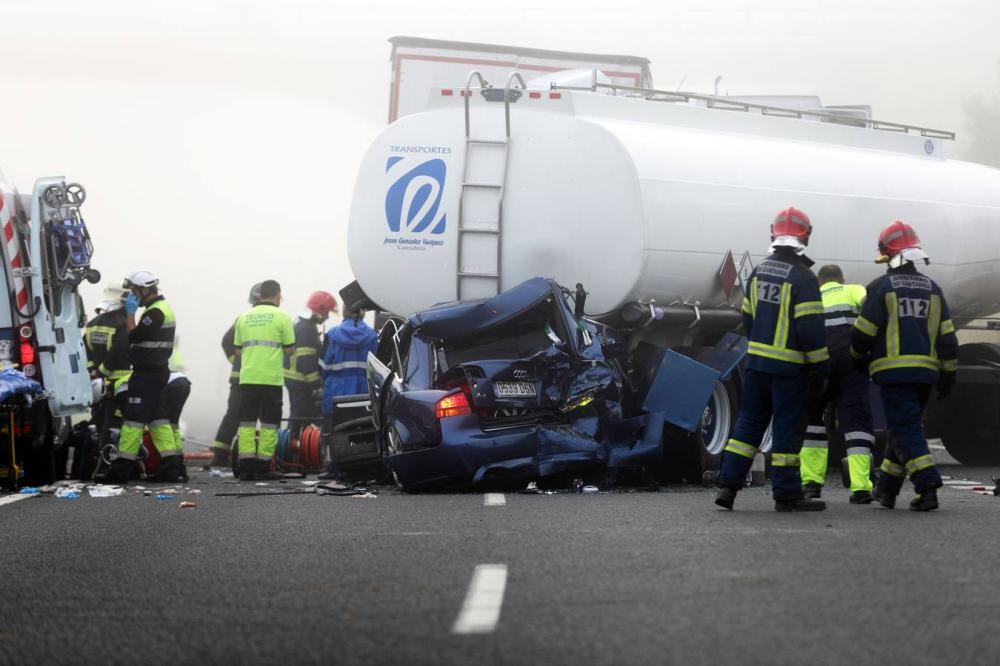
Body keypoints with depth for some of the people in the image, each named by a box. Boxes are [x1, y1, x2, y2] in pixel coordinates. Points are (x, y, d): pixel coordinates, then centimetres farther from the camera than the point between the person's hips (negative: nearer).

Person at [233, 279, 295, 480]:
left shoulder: (244, 317, 10)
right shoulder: (282, 317, -2)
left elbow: (238, 350, 14)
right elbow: (289, 350, -1)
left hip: (247, 378, 4)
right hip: (271, 378, -4)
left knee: (247, 421, 6)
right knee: (269, 423, 1)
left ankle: (246, 465, 0)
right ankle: (263, 466, -2)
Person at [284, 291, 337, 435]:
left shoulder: (301, 323, 17)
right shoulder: (306, 329, -18)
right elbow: (306, 361, -22)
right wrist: (317, 385, -20)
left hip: (293, 378, 10)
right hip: (300, 381, -10)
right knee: (301, 417, -7)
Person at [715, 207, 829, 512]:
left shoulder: (759, 272, 8)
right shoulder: (803, 277, -14)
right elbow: (810, 326, -17)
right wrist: (820, 362, -7)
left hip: (756, 359, 6)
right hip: (789, 366, -6)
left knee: (750, 421, 12)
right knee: (787, 428, 0)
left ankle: (728, 485, 6)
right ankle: (786, 494, 4)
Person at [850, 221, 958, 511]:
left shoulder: (882, 287, -6)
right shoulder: (932, 289, 9)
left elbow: (863, 333, -5)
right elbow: (947, 336, 8)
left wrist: (859, 358, 16)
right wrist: (948, 374, 15)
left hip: (893, 370, -5)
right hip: (925, 372, 5)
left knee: (906, 431, -7)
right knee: (904, 427, 16)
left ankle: (928, 488, -21)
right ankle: (887, 489, 24)